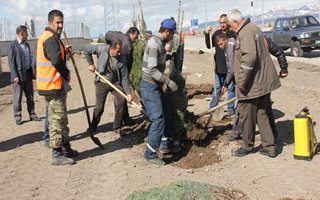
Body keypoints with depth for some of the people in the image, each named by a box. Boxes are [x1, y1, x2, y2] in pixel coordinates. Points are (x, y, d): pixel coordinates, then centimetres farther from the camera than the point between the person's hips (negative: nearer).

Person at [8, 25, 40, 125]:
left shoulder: (27, 45, 13)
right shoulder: (13, 45, -8)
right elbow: (11, 62, -12)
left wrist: (33, 72, 10)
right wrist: (15, 76, -18)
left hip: (28, 74, 6)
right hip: (19, 75, -6)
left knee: (30, 96, 12)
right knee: (17, 97, 1)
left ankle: (32, 114, 22)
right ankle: (17, 117, 9)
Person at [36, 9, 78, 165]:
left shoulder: (50, 37, 17)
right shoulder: (50, 38, -16)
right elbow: (56, 61, -29)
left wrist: (64, 51, 1)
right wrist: (67, 74, -13)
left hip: (54, 84, 11)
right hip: (53, 85, -11)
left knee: (61, 119, 18)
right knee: (57, 120, -5)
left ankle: (65, 148, 30)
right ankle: (57, 155, 2)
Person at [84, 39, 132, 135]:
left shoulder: (122, 59, -16)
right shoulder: (102, 49, -21)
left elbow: (125, 78, -13)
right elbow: (86, 48, -9)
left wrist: (128, 93, -19)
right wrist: (90, 63, -8)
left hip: (116, 83, 1)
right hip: (102, 83, -1)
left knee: (121, 101, -13)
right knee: (99, 107, 0)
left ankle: (117, 127, 5)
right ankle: (92, 127, 24)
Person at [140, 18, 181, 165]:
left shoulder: (160, 42, 10)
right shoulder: (154, 43, -20)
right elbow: (152, 70, -26)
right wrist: (168, 81, -23)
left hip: (156, 86, 10)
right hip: (149, 86, -10)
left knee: (165, 115, 18)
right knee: (158, 119, -10)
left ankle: (166, 145, 33)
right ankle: (150, 154, -1)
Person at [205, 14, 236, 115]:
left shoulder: (233, 34, -11)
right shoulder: (216, 33, 5)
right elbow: (209, 46, 8)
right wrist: (207, 34, -4)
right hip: (219, 67, 4)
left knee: (231, 88, 8)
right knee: (217, 88, 15)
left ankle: (230, 108, 20)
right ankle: (212, 107, 24)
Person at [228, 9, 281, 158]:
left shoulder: (245, 33, -17)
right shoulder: (253, 28, 16)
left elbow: (249, 58, -28)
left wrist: (242, 82, -22)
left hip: (253, 84, -10)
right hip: (263, 81, 10)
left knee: (246, 115, 6)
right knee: (261, 114, 14)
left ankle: (248, 145, 22)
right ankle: (269, 147, 19)